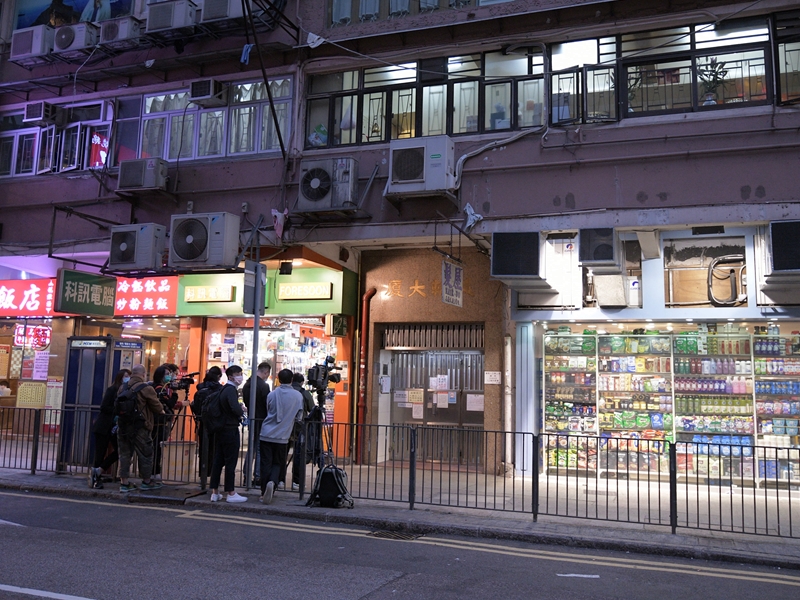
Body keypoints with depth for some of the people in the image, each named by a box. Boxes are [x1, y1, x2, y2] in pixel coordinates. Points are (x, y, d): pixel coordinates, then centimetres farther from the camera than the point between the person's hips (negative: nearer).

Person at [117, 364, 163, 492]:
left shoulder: (122, 388, 5)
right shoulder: (146, 388, -14)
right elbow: (156, 406, -6)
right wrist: (162, 412, 14)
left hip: (123, 427, 6)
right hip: (139, 428, -6)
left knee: (124, 454, 12)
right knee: (145, 454, 9)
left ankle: (124, 482, 14)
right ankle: (146, 481, 20)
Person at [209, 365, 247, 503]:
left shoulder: (223, 389, 13)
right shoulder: (231, 390, -15)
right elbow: (235, 408, -29)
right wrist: (241, 413, -8)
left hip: (220, 429, 9)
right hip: (230, 430, -9)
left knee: (218, 460, 11)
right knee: (231, 462, -2)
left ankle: (215, 492, 16)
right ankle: (231, 493, 3)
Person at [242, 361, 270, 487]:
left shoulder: (246, 385, 7)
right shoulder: (264, 386, -17)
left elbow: (246, 402, 13)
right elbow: (268, 405, -16)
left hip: (251, 420, 7)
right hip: (261, 422, -7)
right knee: (260, 450, 0)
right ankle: (257, 478, 2)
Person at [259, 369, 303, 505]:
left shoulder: (272, 394, 0)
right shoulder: (298, 395, -2)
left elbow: (268, 412, 12)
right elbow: (299, 417, 5)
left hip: (266, 435, 0)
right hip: (282, 437, 0)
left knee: (266, 464, 7)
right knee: (277, 464, 12)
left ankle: (264, 492, 6)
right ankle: (272, 482, -15)